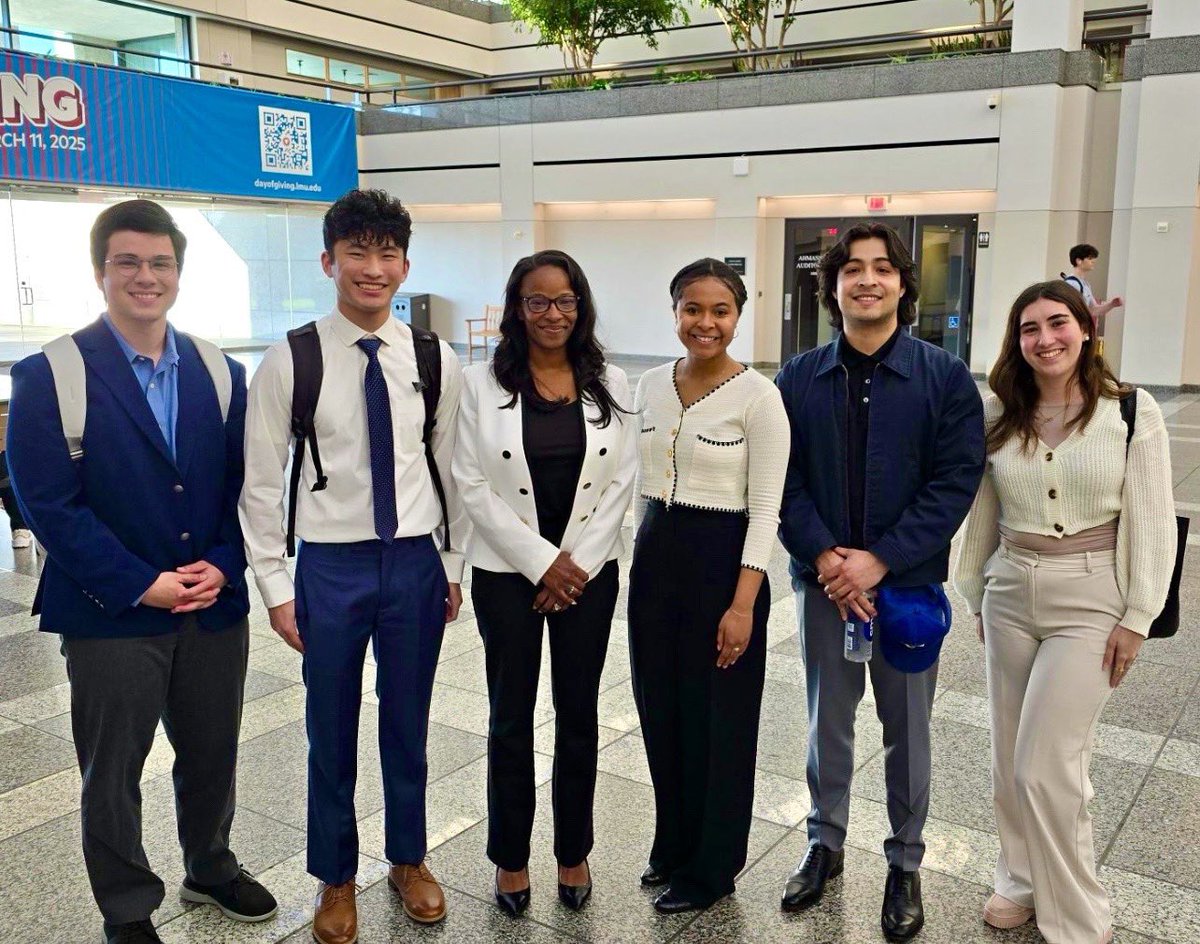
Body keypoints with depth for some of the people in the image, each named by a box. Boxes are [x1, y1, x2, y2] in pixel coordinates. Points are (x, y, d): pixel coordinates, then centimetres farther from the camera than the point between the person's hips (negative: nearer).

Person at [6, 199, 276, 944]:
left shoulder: (221, 373, 5)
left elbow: (245, 483, 5)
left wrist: (222, 565, -10)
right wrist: (140, 584, -16)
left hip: (215, 606, 4)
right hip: (112, 615, -3)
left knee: (213, 754, 17)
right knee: (113, 771, 11)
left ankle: (211, 868, 42)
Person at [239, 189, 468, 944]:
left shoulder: (437, 361, -2)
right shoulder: (290, 362, -9)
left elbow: (452, 471, 4)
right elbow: (262, 483, -5)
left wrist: (454, 566, 6)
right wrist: (275, 586, -5)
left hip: (416, 563, 2)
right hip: (331, 566, -1)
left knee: (409, 725, 17)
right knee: (332, 732, 14)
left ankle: (410, 860, 40)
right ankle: (336, 878, 36)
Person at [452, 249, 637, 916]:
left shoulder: (610, 384, 1)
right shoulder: (483, 384, -5)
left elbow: (619, 484, 0)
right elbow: (473, 485, -8)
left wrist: (576, 564, -8)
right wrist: (541, 561, -12)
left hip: (589, 572, 2)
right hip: (507, 573, -1)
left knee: (578, 715, 11)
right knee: (511, 718, 8)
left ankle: (573, 852, 28)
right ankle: (510, 857, 26)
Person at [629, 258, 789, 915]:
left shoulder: (757, 395, -12)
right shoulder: (650, 386, 5)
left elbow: (766, 508, -13)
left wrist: (743, 602, -17)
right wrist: (648, 555, 13)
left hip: (721, 560, -6)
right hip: (654, 558, 6)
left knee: (716, 719, 7)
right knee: (661, 712, 16)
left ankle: (711, 867, 27)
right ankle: (672, 846, 38)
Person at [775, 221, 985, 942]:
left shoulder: (946, 377, -6)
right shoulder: (799, 379, 0)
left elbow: (956, 481, -10)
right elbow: (783, 479, -2)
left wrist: (880, 559, -18)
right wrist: (823, 557, -16)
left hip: (910, 583, -1)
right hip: (824, 579, 2)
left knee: (907, 729, 11)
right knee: (828, 720, 15)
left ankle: (905, 864, 29)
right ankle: (826, 844, 34)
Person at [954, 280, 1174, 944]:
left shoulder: (1132, 411, -7)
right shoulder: (998, 416, 3)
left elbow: (1152, 521, -6)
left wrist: (1137, 618, -8)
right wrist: (976, 597, 14)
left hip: (1090, 602, -4)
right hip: (1010, 596, 4)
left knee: (1045, 766, -5)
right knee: (1010, 761, 12)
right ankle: (1023, 879, 33)